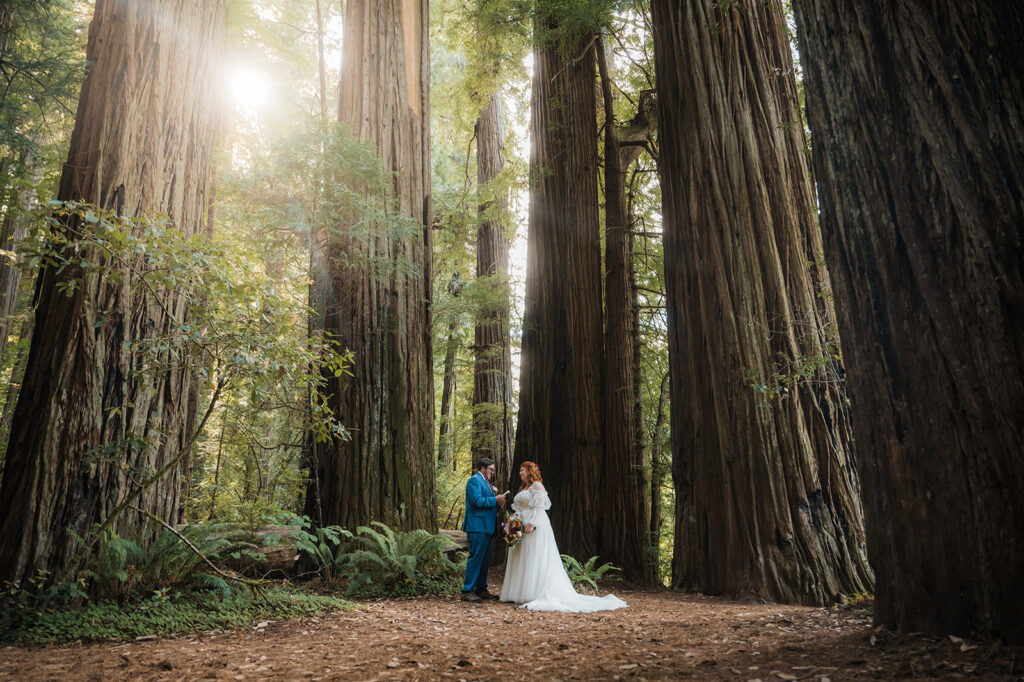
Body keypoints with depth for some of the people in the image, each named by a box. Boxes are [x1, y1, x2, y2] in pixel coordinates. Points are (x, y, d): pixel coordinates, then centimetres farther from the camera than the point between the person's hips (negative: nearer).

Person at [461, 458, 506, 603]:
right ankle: (468, 591, -5)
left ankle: (481, 589, 20)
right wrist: (495, 499, -12)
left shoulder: (486, 483, 22)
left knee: (485, 559, 12)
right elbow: (477, 500, -20)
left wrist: (499, 504, 7)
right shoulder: (474, 480, -8)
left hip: (487, 527, 10)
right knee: (476, 557, -9)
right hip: (477, 526, -10)